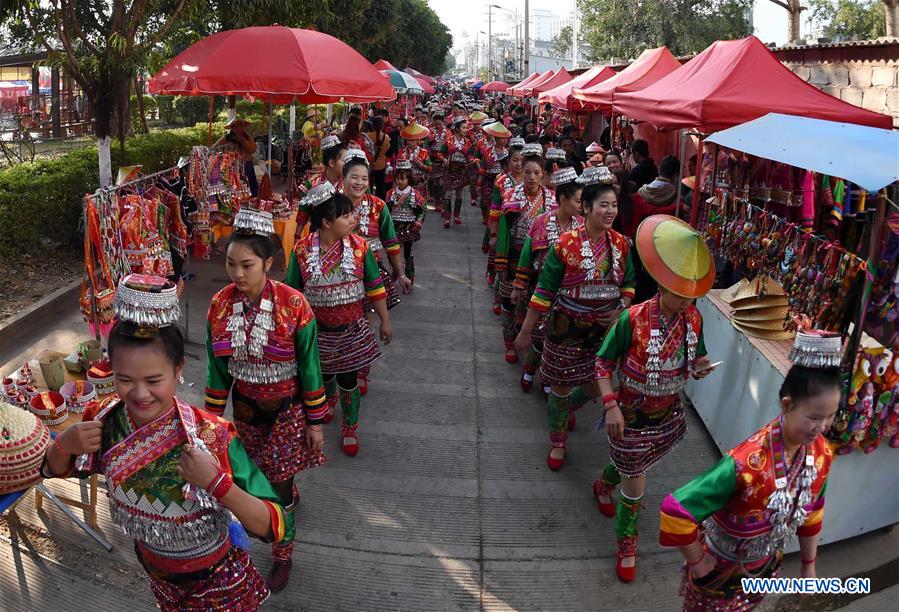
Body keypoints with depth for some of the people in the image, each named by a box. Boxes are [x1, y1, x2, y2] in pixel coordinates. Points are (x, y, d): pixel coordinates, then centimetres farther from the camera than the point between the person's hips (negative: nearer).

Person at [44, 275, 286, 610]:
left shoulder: (213, 437, -33)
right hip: (155, 570, 4)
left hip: (217, 582, -4)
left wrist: (218, 483, -47)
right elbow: (55, 470, 1)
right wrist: (63, 445, -22)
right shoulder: (104, 420, -21)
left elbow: (275, 528, -32)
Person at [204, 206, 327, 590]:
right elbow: (217, 368, 0)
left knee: (277, 482, 4)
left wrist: (315, 422, -9)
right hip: (245, 407, 4)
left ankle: (283, 555, 28)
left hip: (287, 407, -4)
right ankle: (290, 495, 57)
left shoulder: (293, 305, -23)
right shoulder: (220, 306, -11)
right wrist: (213, 416, 5)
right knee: (259, 472, 23)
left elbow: (309, 368, -14)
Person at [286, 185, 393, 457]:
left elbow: (375, 286, -1)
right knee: (323, 376, 21)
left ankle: (349, 429, 30)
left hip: (351, 328, 0)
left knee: (348, 380, 7)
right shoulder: (302, 250, -12)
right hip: (317, 329, 0)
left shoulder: (359, 246, -10)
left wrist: (385, 321, 3)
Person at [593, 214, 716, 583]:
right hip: (631, 416, -5)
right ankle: (627, 542, 33)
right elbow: (604, 361, -16)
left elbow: (697, 359, 5)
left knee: (633, 463, 27)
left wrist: (701, 368, -19)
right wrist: (611, 405, -26)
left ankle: (604, 484, 62)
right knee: (635, 487, 5)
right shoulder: (633, 319, -27)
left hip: (668, 413, 5)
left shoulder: (693, 318, -11)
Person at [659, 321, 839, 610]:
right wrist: (697, 562, -24)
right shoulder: (747, 463, -39)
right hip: (720, 566, -6)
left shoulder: (822, 453, -16)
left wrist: (809, 564, 13)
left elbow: (811, 511, 3)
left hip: (765, 565, 6)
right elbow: (676, 510, -39)